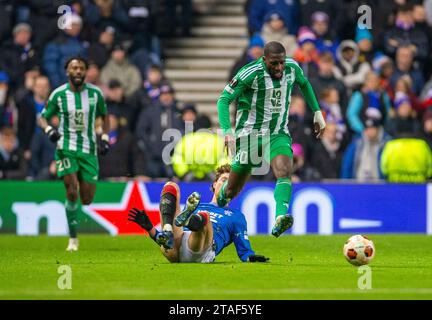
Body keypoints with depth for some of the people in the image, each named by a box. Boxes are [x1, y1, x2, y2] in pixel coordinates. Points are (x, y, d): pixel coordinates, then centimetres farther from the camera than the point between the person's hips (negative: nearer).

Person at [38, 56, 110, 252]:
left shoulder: (95, 93, 0)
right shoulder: (58, 94, -4)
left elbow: (104, 116, 16)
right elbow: (42, 117, 5)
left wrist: (105, 139, 4)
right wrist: (49, 129, -16)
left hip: (89, 150, 2)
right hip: (66, 148, -2)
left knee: (87, 199, 0)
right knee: (72, 193, -17)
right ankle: (73, 239, -5)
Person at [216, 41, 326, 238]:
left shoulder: (292, 67, -3)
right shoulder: (251, 73, -18)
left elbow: (304, 84, 21)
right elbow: (224, 100, -17)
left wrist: (317, 112, 19)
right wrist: (227, 131, -29)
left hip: (278, 134, 3)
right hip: (251, 135, -3)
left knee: (284, 172, -27)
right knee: (232, 191, 7)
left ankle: (280, 218, -44)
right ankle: (219, 198, 43)